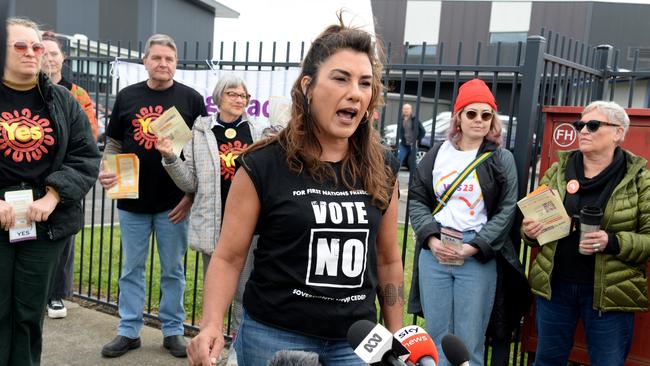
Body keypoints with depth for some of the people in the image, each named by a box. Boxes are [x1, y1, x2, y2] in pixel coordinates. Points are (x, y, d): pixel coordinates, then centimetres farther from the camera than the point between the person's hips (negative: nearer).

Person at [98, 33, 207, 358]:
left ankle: (173, 331, 22)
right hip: (132, 200, 2)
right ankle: (129, 331, 24)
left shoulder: (191, 99, 0)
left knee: (173, 270, 9)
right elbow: (113, 144, 12)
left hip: (174, 203, -2)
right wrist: (106, 172, -8)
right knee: (132, 269, 11)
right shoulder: (127, 97, 6)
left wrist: (192, 195, -7)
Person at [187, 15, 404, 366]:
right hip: (275, 336, -3)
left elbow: (388, 260, 8)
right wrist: (211, 325, -21)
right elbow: (229, 257, -7)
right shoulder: (264, 165, -11)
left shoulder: (382, 168, 0)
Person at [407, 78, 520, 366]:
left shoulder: (502, 160, 2)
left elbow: (507, 211, -3)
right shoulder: (437, 153, 8)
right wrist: (431, 238, -8)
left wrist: (473, 247, -13)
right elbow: (417, 199, 7)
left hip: (479, 258, -2)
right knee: (437, 339, 11)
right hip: (434, 253, 2)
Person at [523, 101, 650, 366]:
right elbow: (535, 217, 13)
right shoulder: (558, 170, 5)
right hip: (554, 286, 3)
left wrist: (613, 242, -23)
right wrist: (530, 231, -10)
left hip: (609, 293, -3)